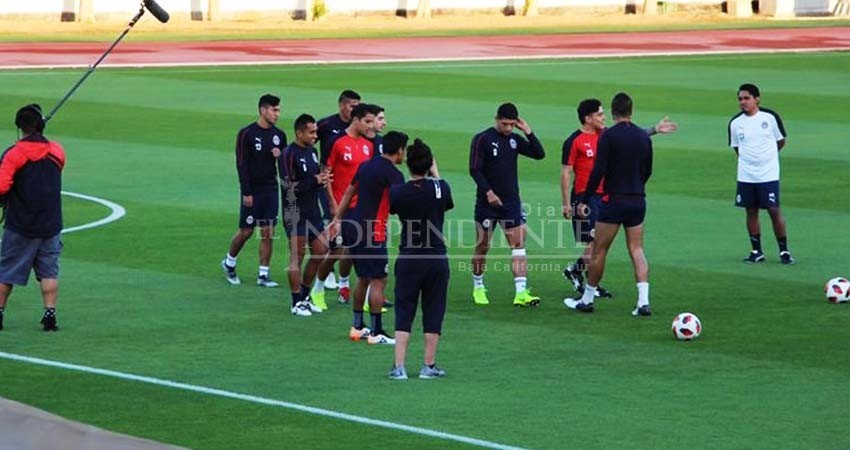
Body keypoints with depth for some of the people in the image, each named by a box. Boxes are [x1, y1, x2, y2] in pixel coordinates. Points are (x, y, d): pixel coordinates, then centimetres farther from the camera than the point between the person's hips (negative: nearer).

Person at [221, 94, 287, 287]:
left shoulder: (279, 135, 7)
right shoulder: (247, 134, -9)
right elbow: (241, 164, -10)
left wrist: (280, 156, -8)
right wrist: (246, 193, -14)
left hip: (271, 189, 4)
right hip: (253, 190, -4)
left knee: (268, 233, 1)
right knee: (246, 231, 2)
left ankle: (263, 275, 6)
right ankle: (229, 263, 25)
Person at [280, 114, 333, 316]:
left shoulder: (311, 151, 12)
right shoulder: (290, 154, -14)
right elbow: (289, 186, -20)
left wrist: (322, 179, -1)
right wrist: (315, 180, -20)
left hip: (313, 211, 8)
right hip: (296, 213, -8)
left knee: (320, 251, 10)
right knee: (297, 257, -1)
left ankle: (305, 295, 25)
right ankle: (297, 302, 7)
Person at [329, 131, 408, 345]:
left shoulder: (366, 166, 12)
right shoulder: (392, 174, -13)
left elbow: (349, 193, 18)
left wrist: (337, 219, 24)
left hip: (353, 228, 9)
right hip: (372, 232, -9)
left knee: (363, 278, 18)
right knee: (378, 281, -3)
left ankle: (357, 327, 22)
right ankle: (376, 332, -2)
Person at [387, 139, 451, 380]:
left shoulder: (398, 191, -10)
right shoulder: (440, 188, -7)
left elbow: (392, 209, 11)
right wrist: (435, 174, 23)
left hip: (408, 259, 0)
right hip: (436, 258, 1)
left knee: (404, 312, 5)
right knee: (433, 312, 9)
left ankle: (399, 366, -2)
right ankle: (429, 365, 12)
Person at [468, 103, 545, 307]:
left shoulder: (515, 139, 8)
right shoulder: (482, 139, -6)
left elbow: (539, 154, 4)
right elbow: (474, 169, -10)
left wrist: (528, 132, -5)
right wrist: (488, 192, -20)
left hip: (511, 202, 4)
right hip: (487, 202, -4)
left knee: (518, 244, -8)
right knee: (483, 246, 6)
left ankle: (521, 292, -13)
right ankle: (478, 288, 24)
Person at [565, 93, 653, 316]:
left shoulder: (608, 136, -11)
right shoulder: (643, 136, 5)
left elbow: (598, 171, -15)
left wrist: (584, 201, -9)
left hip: (614, 200, -5)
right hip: (638, 201, 5)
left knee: (599, 251, 5)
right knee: (637, 251, 7)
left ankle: (587, 300, 14)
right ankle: (643, 302, -4)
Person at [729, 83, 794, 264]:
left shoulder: (770, 117, -5)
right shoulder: (735, 123, 1)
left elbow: (781, 142, 6)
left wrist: (765, 155, 7)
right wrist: (749, 158, 5)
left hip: (769, 174, -3)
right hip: (746, 176, 3)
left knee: (774, 210, -3)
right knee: (751, 211, 6)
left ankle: (784, 251, 6)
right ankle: (756, 251, 16)